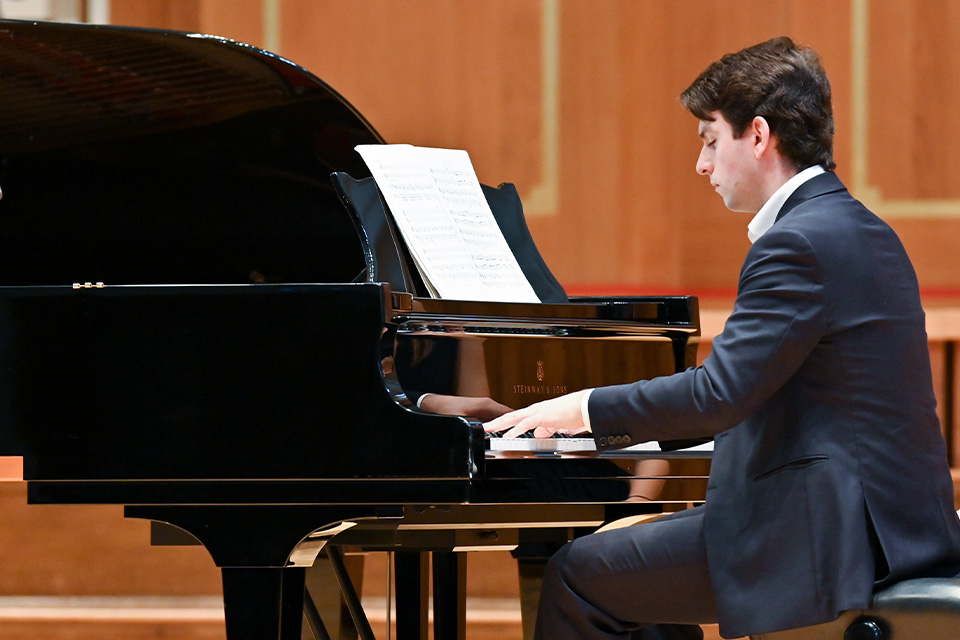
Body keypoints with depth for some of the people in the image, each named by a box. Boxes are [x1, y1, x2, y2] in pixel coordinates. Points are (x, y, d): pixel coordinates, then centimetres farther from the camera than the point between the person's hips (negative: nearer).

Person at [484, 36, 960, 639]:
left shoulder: (798, 243, -16)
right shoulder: (863, 231, 17)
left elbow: (720, 395, -23)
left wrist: (585, 408, -10)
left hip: (834, 539, -10)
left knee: (578, 578, -4)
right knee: (617, 547, 22)